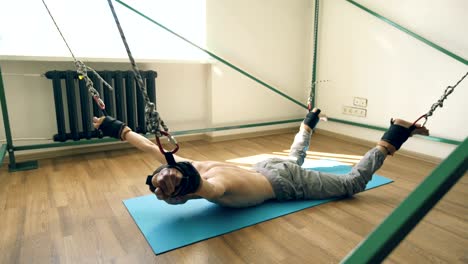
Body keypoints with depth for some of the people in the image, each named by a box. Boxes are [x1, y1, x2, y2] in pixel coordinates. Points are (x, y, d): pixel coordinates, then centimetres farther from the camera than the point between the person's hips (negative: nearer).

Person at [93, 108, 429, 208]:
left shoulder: (213, 186, -37)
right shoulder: (192, 166, -18)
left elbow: (212, 188, -63)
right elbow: (153, 147, -11)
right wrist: (114, 127, -7)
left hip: (286, 184, -6)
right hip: (269, 168, 6)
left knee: (353, 183, 8)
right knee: (295, 157, 40)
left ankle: (395, 134, 14)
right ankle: (311, 120, 57)